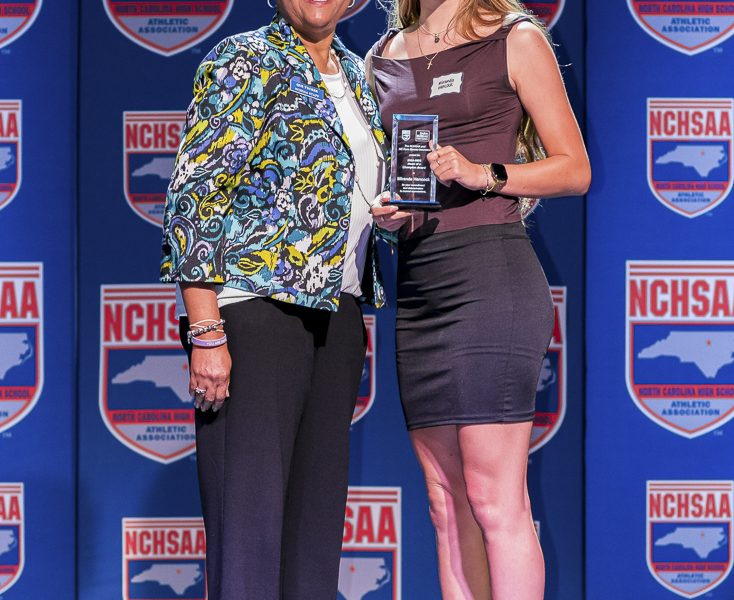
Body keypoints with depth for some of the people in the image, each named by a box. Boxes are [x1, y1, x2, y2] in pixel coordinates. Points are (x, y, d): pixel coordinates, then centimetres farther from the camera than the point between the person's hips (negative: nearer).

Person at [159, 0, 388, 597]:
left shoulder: (353, 72, 17)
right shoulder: (245, 61, -6)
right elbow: (195, 196, -13)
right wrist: (206, 333, -20)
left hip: (336, 314, 8)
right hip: (256, 308, -8)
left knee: (319, 507, 8)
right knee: (250, 510, -8)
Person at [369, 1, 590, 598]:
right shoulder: (383, 57, 17)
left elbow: (574, 169, 1)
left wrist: (482, 173, -14)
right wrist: (382, 209, 3)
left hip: (491, 273, -6)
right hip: (416, 286, 6)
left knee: (494, 502, -10)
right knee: (448, 507, 6)